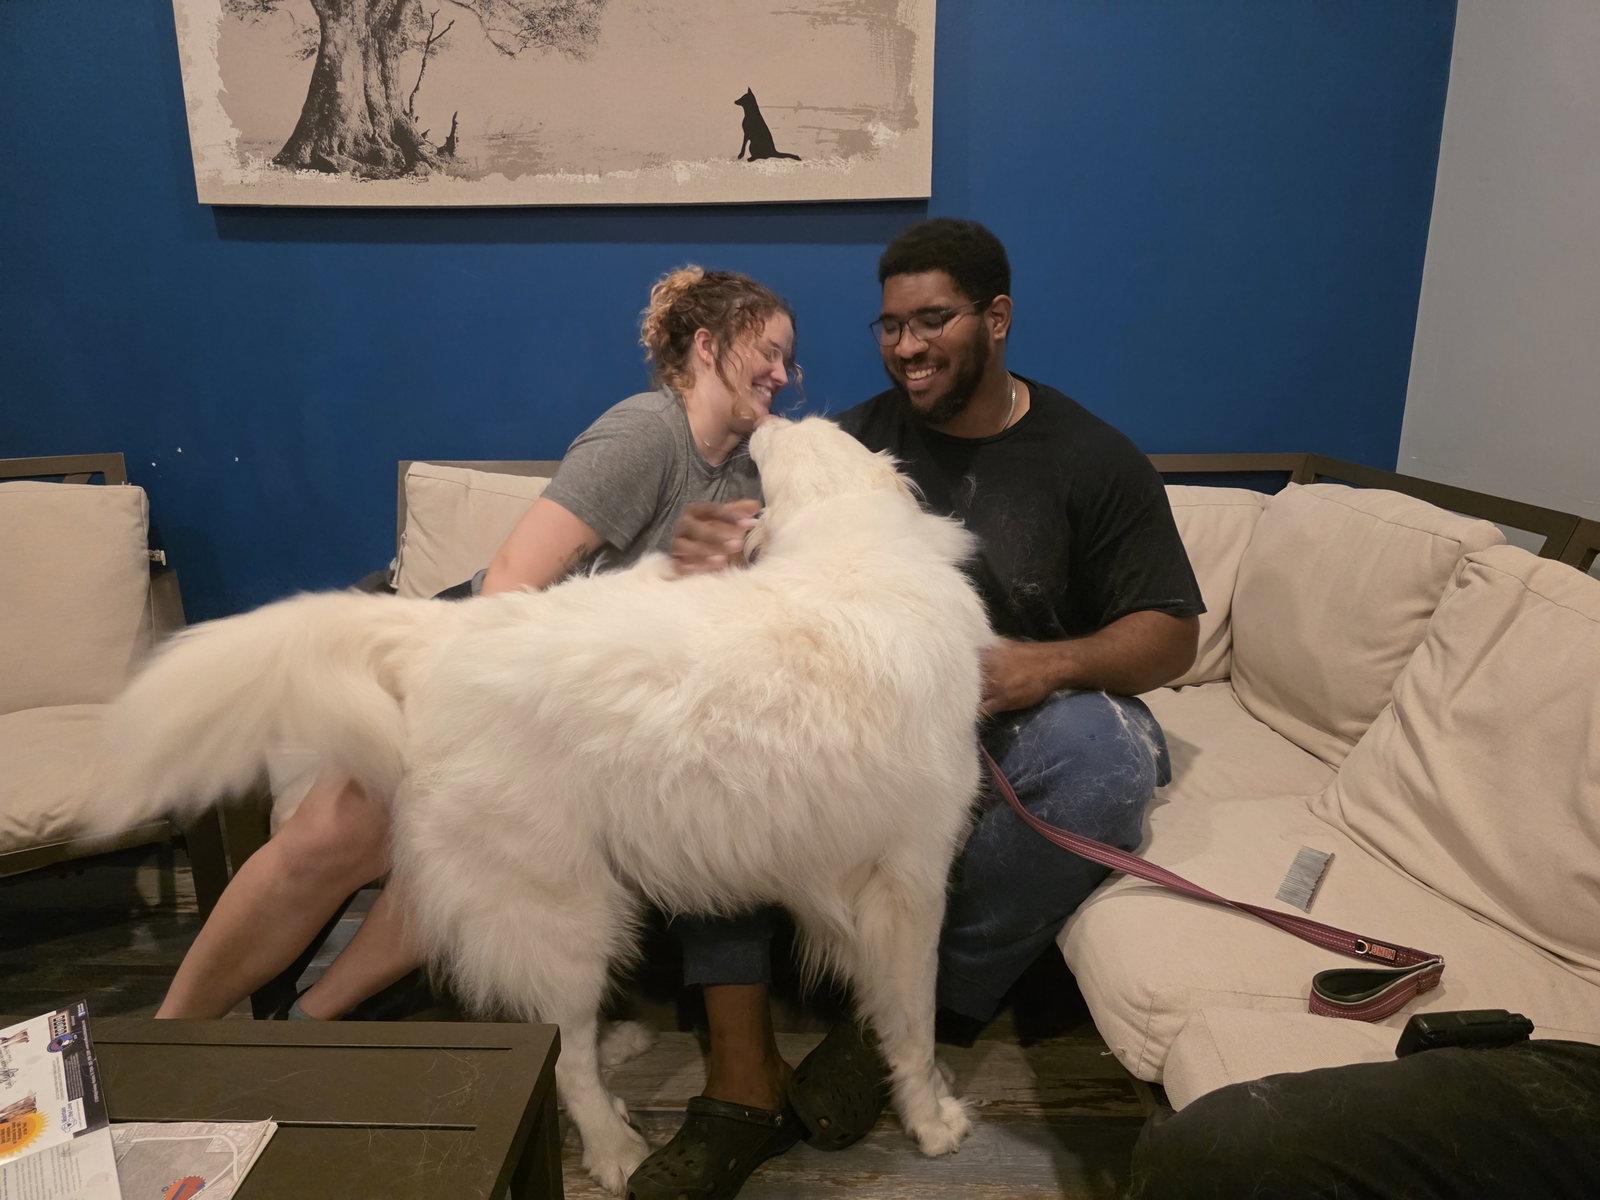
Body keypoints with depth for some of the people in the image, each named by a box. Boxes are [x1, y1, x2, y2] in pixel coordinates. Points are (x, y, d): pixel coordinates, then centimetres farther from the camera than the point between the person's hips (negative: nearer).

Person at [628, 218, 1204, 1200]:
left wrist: (1051, 663, -22)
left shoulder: (1093, 460, 1)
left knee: (1104, 744, -34)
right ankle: (744, 1077, -22)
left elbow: (1171, 635, -1)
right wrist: (716, 558, -26)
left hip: (1012, 724, -1)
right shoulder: (861, 436, 7)